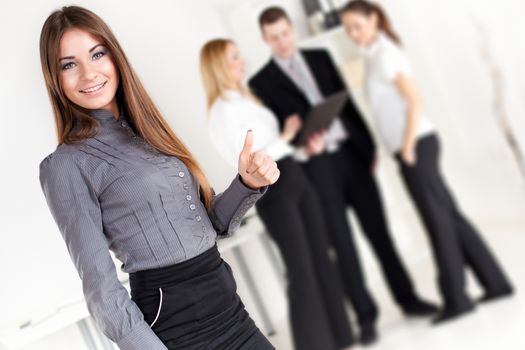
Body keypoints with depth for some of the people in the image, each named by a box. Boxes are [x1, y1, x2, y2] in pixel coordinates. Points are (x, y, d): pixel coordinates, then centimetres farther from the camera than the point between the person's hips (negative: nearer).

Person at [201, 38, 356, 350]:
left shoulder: (249, 99, 16)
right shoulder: (222, 112, -11)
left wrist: (306, 150, 3)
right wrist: (286, 137, -10)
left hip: (296, 177, 8)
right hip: (271, 191, -8)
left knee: (322, 259, 9)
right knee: (302, 269, -2)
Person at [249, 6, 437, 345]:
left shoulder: (320, 57, 12)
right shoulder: (262, 82, 1)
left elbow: (347, 101, 13)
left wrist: (369, 145, 10)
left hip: (352, 153, 3)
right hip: (316, 167, -3)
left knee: (379, 231, 10)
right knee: (342, 244, 2)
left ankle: (408, 297, 23)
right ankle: (366, 314, 13)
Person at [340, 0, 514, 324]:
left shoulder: (385, 53, -9)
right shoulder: (377, 54, 17)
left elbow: (414, 100, -16)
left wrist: (408, 147, -16)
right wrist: (402, 147, 13)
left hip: (416, 143, -9)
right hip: (409, 145, 9)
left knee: (438, 218, -4)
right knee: (449, 215, 11)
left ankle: (456, 298, 3)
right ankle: (495, 282, 17)